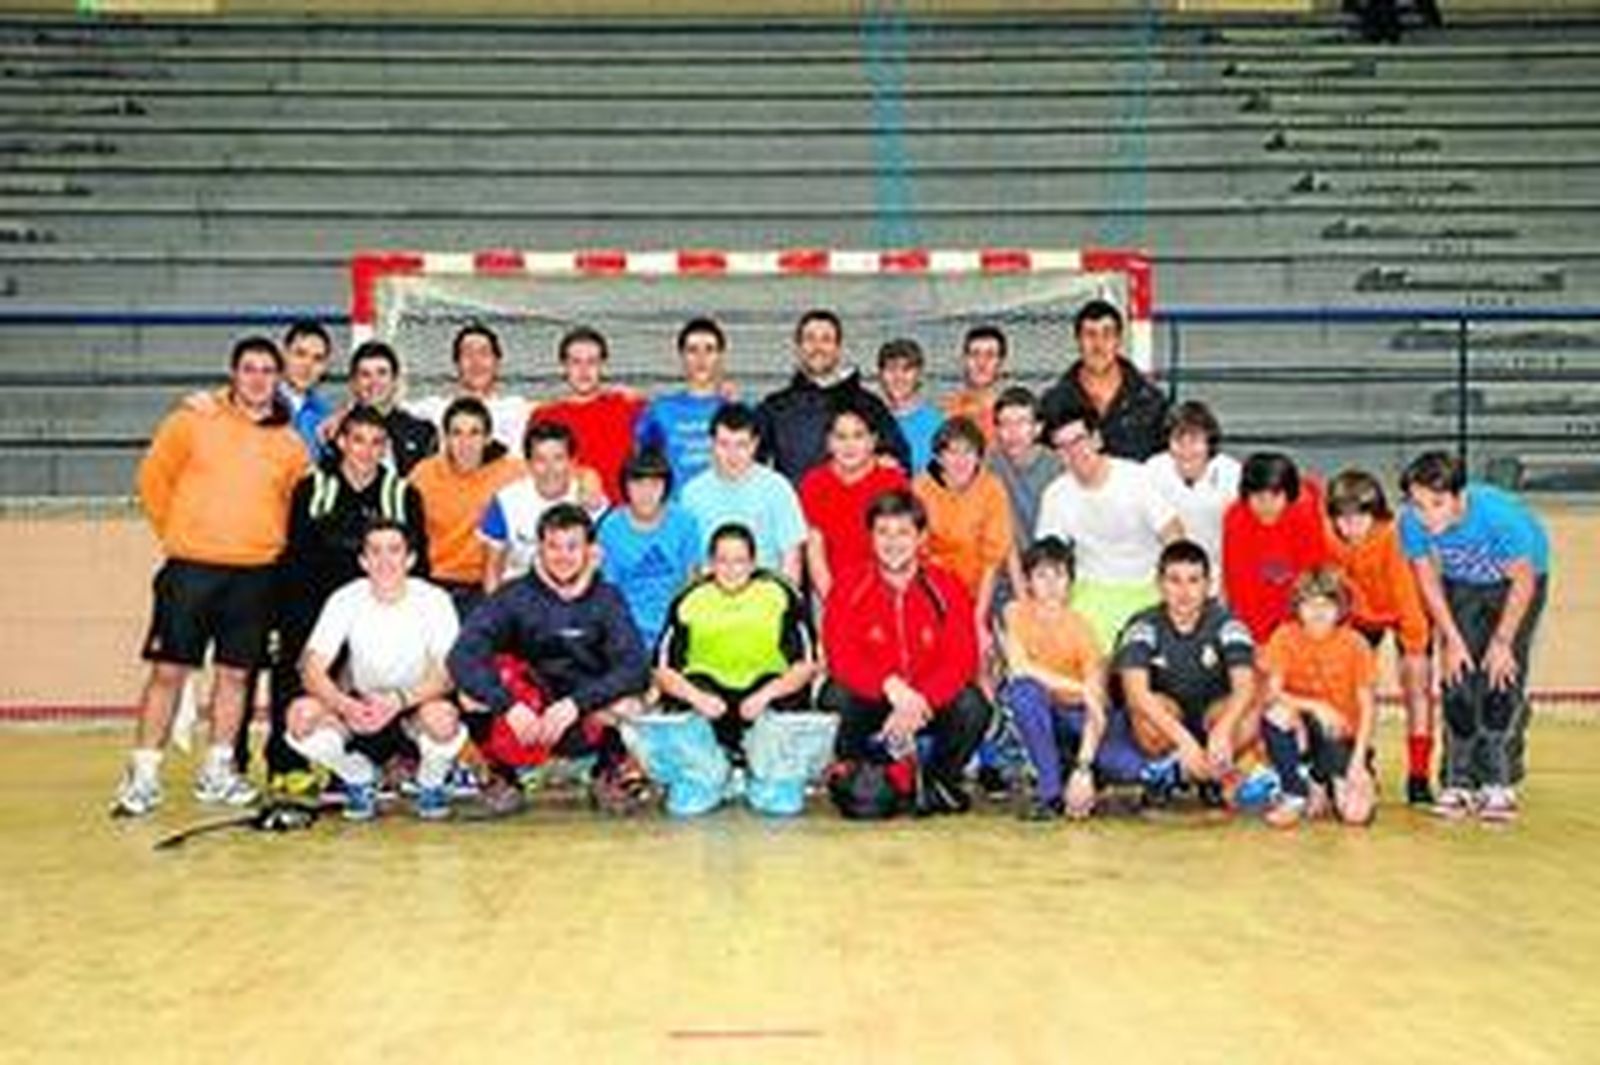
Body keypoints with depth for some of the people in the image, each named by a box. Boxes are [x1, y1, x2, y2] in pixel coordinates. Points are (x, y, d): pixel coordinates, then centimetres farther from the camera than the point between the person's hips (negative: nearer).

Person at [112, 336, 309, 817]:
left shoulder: (290, 443, 6)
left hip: (255, 574, 2)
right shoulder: (193, 421, 1)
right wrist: (175, 534, 8)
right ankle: (143, 774, 4)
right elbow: (153, 478, 7)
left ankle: (216, 772, 18)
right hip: (190, 568, -2)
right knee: (168, 669, -2)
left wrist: (271, 544, 9)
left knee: (235, 673, 7)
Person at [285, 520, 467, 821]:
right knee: (302, 714, -26)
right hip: (360, 711, 2)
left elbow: (447, 675, -20)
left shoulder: (433, 600, -14)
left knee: (442, 717, -37)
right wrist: (344, 705, -36)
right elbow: (312, 671, -16)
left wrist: (398, 700, -37)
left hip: (415, 708, -2)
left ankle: (431, 784, 0)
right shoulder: (346, 600, -9)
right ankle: (360, 781, 3)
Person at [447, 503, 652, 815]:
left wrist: (574, 704, -31)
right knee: (475, 697, -28)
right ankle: (504, 777, 2)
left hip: (591, 724, 0)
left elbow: (634, 667, -18)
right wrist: (509, 706, -33)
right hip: (527, 721, 0)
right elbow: (461, 657, -19)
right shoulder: (515, 597, -7)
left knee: (627, 706, -32)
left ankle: (610, 773, 3)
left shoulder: (606, 599, -5)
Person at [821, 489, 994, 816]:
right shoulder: (849, 590, -8)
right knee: (837, 698, -31)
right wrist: (890, 686, -35)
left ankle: (938, 781, 4)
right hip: (871, 703, 0)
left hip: (930, 705, 0)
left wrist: (917, 703, -30)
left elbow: (962, 661, -14)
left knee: (974, 707, -28)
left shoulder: (946, 589, -7)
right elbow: (840, 658, -18)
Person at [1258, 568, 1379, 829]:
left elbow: (1368, 707, -7)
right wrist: (1315, 706, -30)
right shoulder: (1285, 637, -8)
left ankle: (1327, 781, 15)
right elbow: (1272, 693, -15)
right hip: (1300, 731, 1)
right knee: (1275, 714, -35)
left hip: (1342, 738, -1)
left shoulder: (1355, 644, -8)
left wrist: (1358, 760, -16)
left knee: (1356, 814, -22)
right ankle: (1294, 795, -12)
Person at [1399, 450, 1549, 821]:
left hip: (1515, 581, -3)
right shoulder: (1412, 522, -29)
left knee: (1502, 679, -13)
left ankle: (1499, 784, -5)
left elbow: (1523, 581, -23)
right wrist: (1452, 640, -10)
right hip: (1462, 587, 3)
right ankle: (1458, 783, 4)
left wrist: (1502, 641, -17)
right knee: (1457, 679, -5)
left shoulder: (1498, 514, -39)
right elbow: (1428, 579, -10)